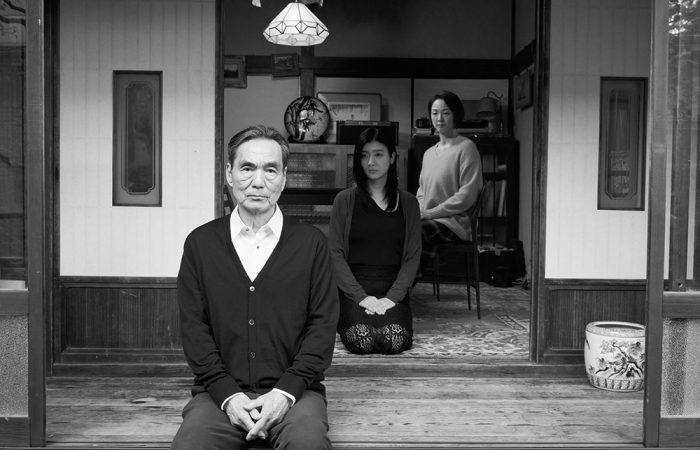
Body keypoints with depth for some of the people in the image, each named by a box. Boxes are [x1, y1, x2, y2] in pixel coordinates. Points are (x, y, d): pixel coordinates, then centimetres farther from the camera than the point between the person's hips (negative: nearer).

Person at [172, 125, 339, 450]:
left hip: (293, 389, 0)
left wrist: (286, 390, -12)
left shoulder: (311, 243, 5)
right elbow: (194, 327, 2)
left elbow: (322, 325, 1)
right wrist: (228, 394, -10)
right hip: (220, 391, 1)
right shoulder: (200, 243, 7)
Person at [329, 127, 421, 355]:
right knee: (362, 341, -28)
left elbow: (412, 256, 6)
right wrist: (361, 296, -11)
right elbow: (335, 254, 0)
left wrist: (392, 297, -9)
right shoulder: (344, 200, 6)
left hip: (393, 291, 1)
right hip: (352, 291, -1)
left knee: (395, 341, -27)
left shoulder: (408, 203, 11)